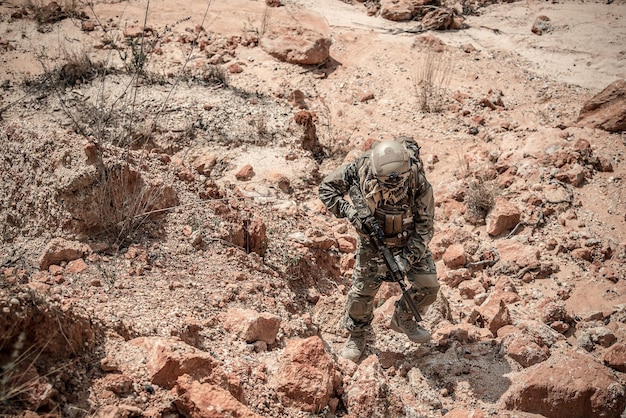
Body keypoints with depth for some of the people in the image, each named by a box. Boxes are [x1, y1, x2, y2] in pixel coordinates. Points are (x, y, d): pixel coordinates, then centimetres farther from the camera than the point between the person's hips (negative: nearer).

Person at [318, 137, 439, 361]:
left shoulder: (419, 183, -28)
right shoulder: (361, 168, -27)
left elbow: (424, 227, -19)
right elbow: (326, 188, -14)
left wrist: (406, 260, -29)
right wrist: (351, 213, -30)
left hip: (410, 241, 1)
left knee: (428, 286, -2)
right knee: (363, 291, 1)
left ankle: (403, 320, 27)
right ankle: (357, 335, 30)